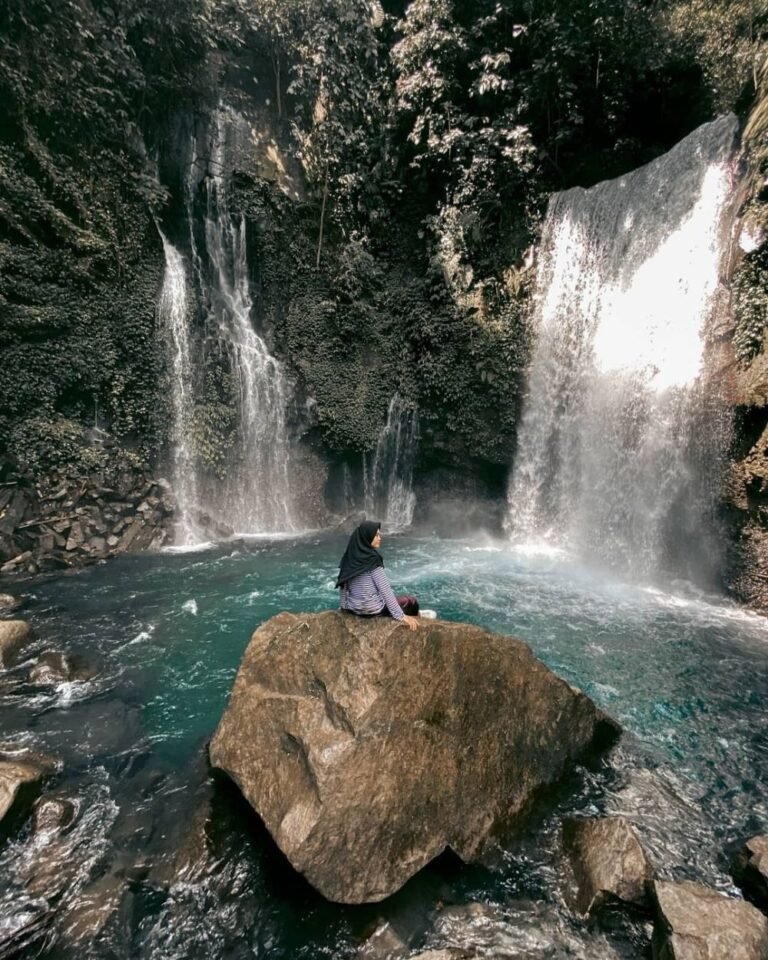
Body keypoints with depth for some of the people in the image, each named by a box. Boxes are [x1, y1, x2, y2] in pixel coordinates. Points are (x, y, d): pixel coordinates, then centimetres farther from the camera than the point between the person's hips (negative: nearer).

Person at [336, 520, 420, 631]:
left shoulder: (351, 556, 0)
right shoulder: (372, 558, -21)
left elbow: (344, 584, 8)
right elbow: (385, 589, -22)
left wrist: (344, 605, 21)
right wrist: (402, 616, -19)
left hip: (354, 608, 8)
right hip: (372, 609, -8)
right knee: (412, 602, 11)